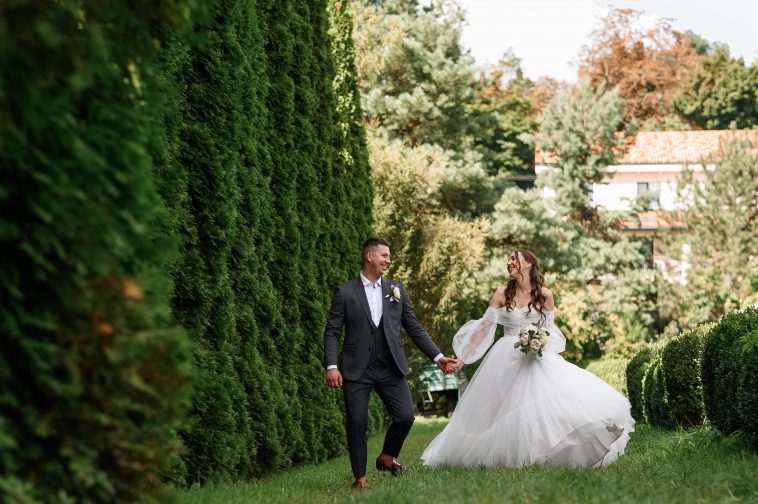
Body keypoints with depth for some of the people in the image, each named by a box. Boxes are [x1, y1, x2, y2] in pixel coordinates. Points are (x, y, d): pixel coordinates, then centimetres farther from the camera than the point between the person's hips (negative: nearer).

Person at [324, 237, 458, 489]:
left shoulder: (397, 289, 11)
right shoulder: (345, 293, 1)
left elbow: (414, 327, 13)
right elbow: (332, 332, -1)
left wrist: (437, 356, 6)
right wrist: (331, 366, -14)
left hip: (390, 368, 3)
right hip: (357, 369, -3)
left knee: (405, 416, -8)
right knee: (357, 422, -5)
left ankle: (387, 458, 19)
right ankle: (360, 477, 9)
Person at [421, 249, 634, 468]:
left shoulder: (544, 295, 1)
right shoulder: (502, 294, 2)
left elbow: (550, 330, 7)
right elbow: (483, 327, 1)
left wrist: (541, 344, -15)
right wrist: (462, 358, -4)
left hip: (536, 358, -1)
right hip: (506, 359, 1)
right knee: (500, 410, 0)